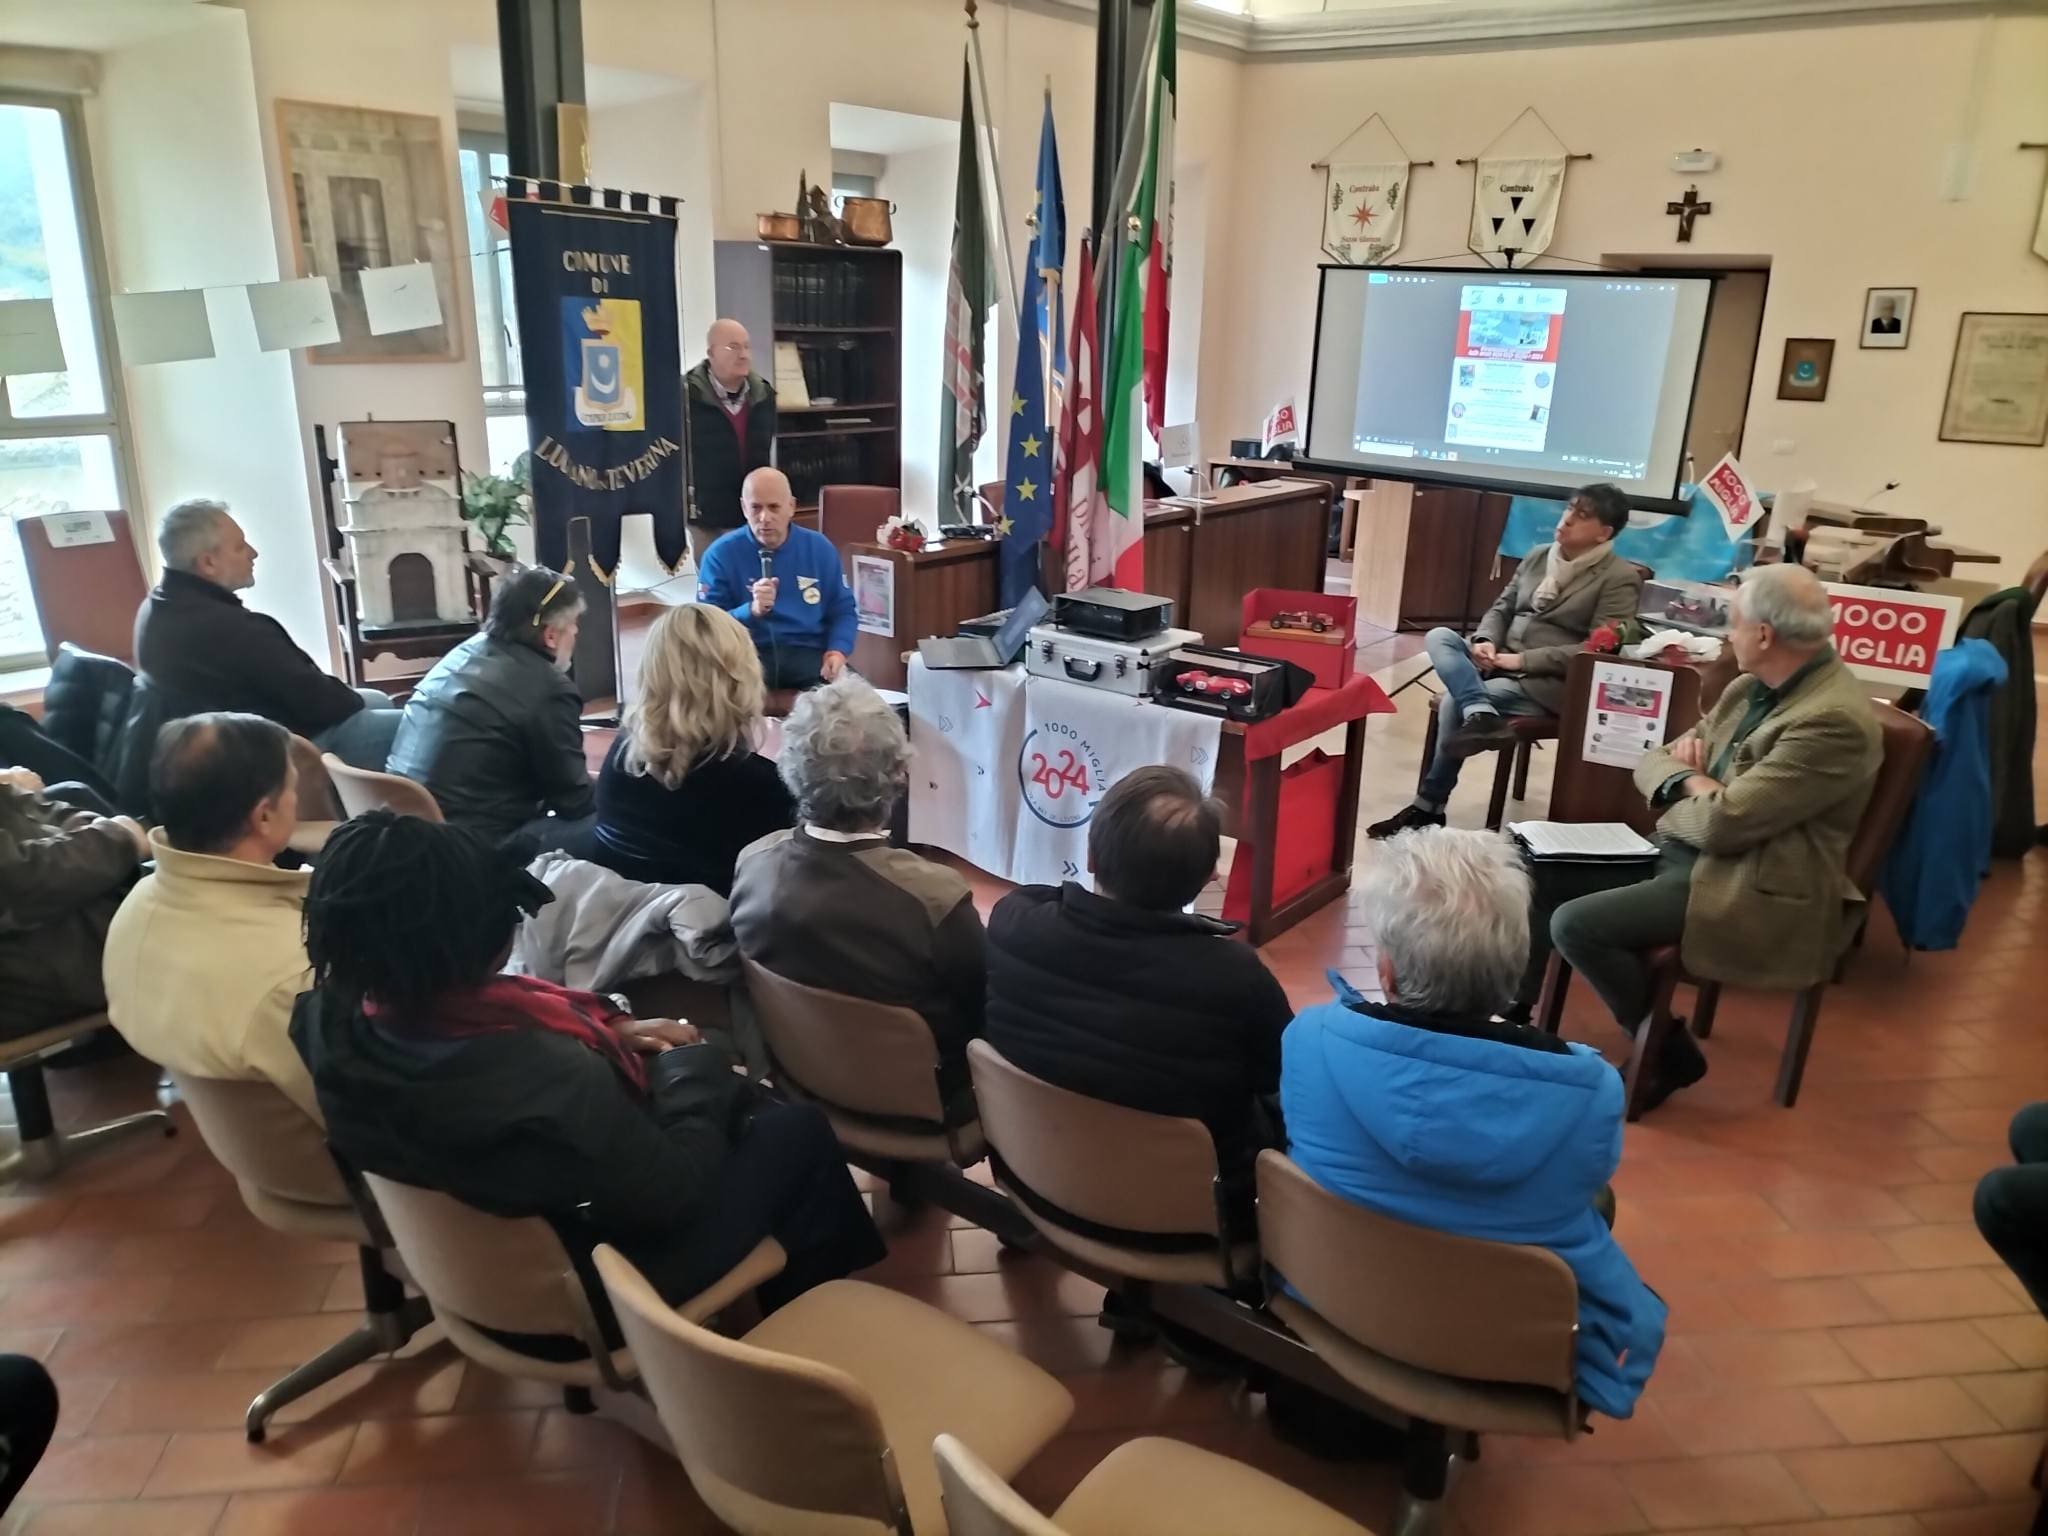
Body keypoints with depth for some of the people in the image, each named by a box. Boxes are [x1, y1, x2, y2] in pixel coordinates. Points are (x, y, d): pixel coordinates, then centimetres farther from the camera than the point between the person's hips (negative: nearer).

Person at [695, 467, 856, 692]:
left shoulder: (820, 549, 9)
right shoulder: (721, 555, 0)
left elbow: (842, 611, 15)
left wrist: (838, 651, -5)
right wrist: (751, 611, -22)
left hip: (809, 653, 2)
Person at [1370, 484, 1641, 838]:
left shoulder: (1621, 579, -6)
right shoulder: (1538, 556, 15)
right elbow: (1501, 607, 18)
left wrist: (1522, 660, -18)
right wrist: (1485, 641, -7)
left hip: (1549, 682, -7)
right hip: (1500, 661, 7)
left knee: (1454, 701, -27)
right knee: (1439, 636, -19)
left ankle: (1428, 807, -18)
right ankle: (1480, 715, -43)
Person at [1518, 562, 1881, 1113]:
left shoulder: (1833, 720, -22)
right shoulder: (1752, 687, 8)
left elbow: (1722, 824, -25)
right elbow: (1654, 762, 12)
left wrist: (1683, 787, -4)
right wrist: (1693, 780, -11)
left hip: (1751, 888, -9)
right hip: (1680, 851, 9)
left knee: (1576, 924, -22)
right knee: (1538, 871, 2)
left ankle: (1670, 1055, -1)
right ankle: (1514, 1011, 15)